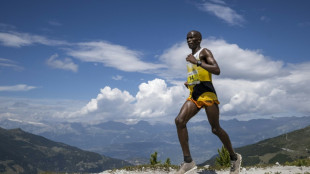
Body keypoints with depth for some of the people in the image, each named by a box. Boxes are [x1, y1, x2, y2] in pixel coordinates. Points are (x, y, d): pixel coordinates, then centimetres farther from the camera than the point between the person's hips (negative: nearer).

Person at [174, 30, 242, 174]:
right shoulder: (191, 57, 24)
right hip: (194, 95, 7)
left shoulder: (204, 52, 0)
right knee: (179, 120, -15)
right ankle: (188, 161, -14)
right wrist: (188, 83, 15)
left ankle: (234, 158, 19)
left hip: (206, 92, -7)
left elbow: (217, 70, -15)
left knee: (215, 129, -4)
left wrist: (198, 62, -19)